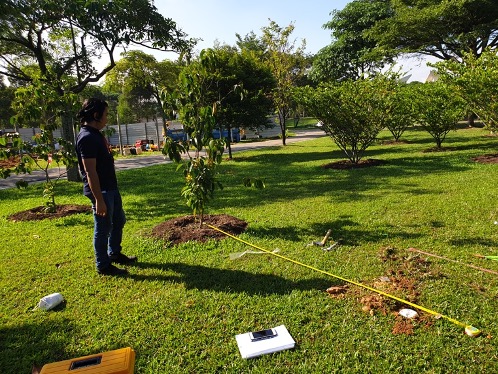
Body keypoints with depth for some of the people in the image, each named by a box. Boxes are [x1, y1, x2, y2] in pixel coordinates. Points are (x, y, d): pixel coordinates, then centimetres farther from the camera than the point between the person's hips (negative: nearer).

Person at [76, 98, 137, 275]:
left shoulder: (96, 134, 11)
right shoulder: (87, 138, -20)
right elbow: (90, 171, -24)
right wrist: (99, 199, -25)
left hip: (111, 187, 10)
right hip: (100, 191, -10)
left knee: (119, 220, 21)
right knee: (103, 228, 3)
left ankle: (114, 254, 38)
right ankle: (103, 266, 19)